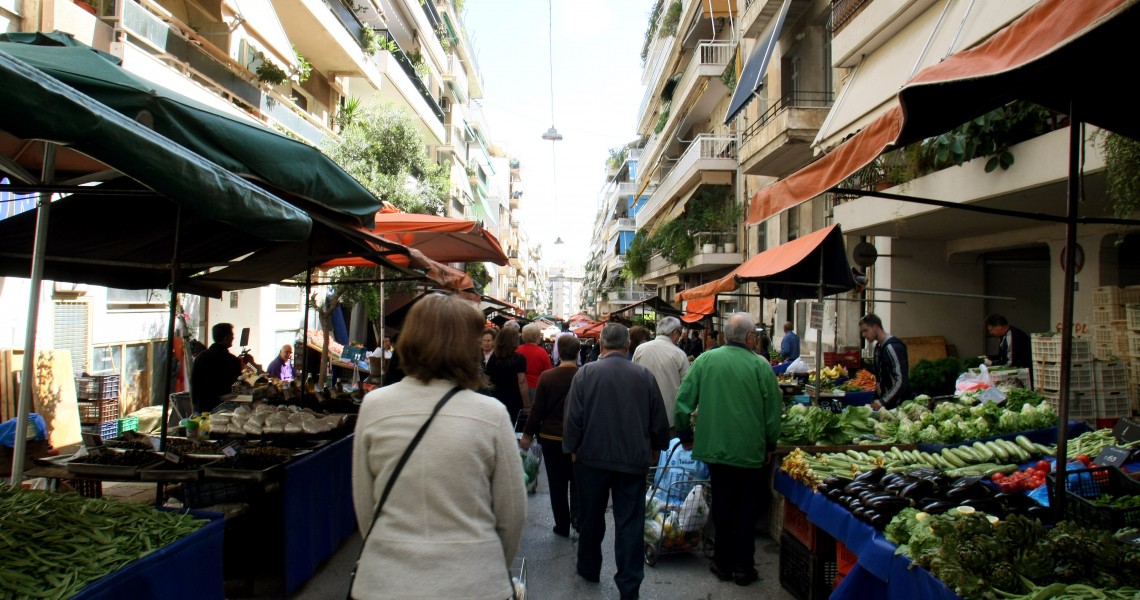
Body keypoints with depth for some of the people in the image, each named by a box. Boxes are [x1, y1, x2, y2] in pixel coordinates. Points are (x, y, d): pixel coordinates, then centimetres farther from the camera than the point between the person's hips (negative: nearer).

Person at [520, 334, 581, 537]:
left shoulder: (547, 377, -10)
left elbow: (537, 408, -7)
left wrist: (528, 434, 3)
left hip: (551, 437, 0)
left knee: (557, 483, 11)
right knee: (577, 480, 18)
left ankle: (562, 525, 16)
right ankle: (577, 516, 3)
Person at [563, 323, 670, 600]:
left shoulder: (586, 373, -10)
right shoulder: (645, 376, -6)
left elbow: (572, 418, -9)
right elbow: (659, 420, 2)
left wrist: (572, 449, 6)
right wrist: (656, 448, 18)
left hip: (592, 458, 0)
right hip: (633, 460, 0)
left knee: (591, 518, 17)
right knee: (630, 522, 6)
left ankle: (589, 569, 34)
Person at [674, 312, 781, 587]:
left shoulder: (705, 360, -5)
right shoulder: (761, 366, -9)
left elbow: (683, 401, -3)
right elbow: (774, 411, -3)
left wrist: (685, 433, 12)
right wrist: (770, 445, 12)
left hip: (714, 448, 2)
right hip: (750, 451, -2)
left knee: (722, 505, 15)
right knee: (745, 509, 11)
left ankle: (723, 563, 25)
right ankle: (743, 567, 20)